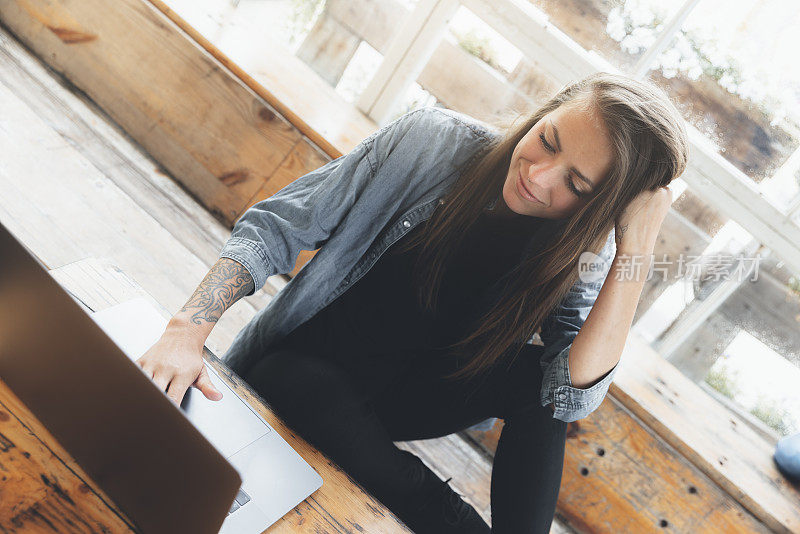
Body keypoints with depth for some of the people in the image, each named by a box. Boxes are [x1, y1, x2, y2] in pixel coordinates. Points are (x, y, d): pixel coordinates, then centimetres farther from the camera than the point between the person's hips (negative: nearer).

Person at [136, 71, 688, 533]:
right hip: (300, 372, 0)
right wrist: (188, 329, -29)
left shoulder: (582, 256, -14)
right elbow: (273, 227, -16)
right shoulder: (432, 140, -19)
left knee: (538, 375, -26)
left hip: (404, 397, 1)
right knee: (318, 389, -36)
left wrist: (637, 247, -34)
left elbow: (574, 399, -30)